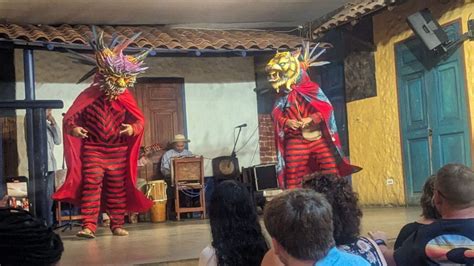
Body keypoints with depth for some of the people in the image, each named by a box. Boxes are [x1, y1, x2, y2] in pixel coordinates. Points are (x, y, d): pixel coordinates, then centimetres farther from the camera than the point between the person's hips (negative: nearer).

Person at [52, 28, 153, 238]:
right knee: (91, 185, -11)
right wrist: (73, 128, -24)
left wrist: (132, 128, -17)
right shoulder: (88, 96, -5)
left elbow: (139, 119, 5)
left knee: (118, 188, 8)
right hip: (92, 149, -2)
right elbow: (70, 117, -2)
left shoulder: (126, 99, 1)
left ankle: (117, 225, 18)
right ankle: (89, 226, -12)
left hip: (118, 151, 3)